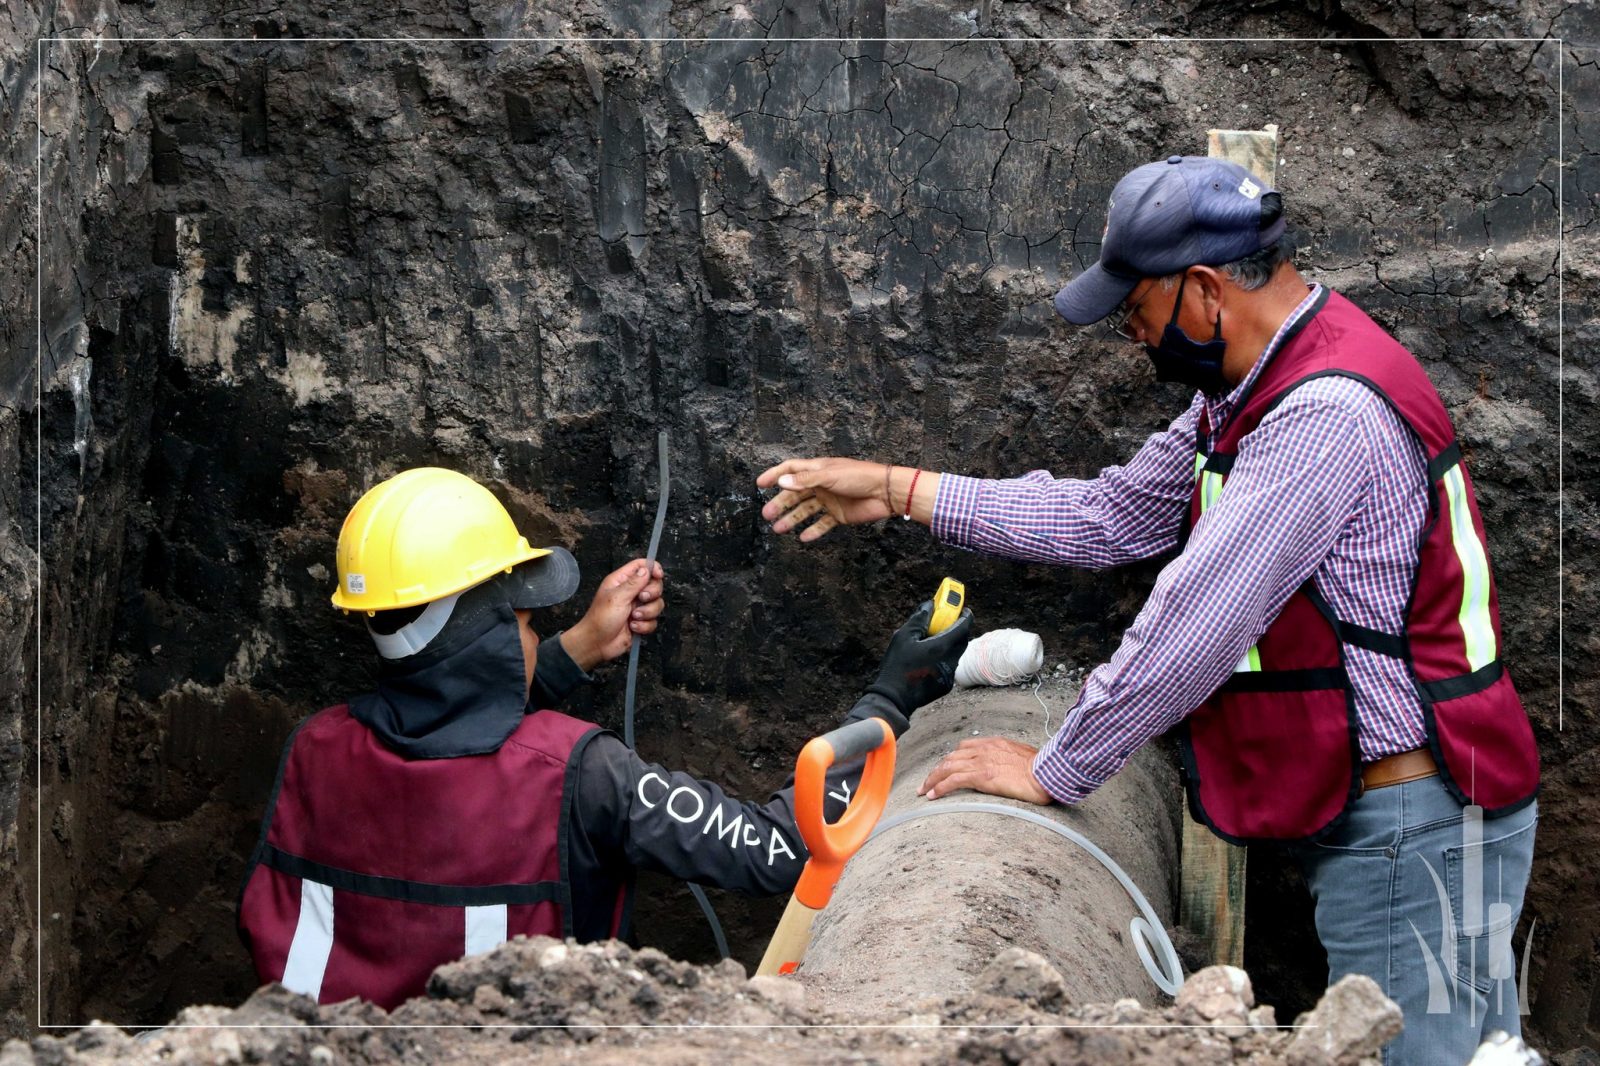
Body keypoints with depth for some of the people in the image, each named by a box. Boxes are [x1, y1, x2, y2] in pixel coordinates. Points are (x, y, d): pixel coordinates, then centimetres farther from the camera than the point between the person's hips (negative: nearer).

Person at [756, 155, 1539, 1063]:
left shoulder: (1326, 413, -23)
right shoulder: (1253, 389, 12)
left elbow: (1195, 629, -23)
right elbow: (1112, 517, 18)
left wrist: (1055, 772, -13)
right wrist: (900, 492, 16)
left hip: (1416, 817, -10)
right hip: (1361, 814, 10)